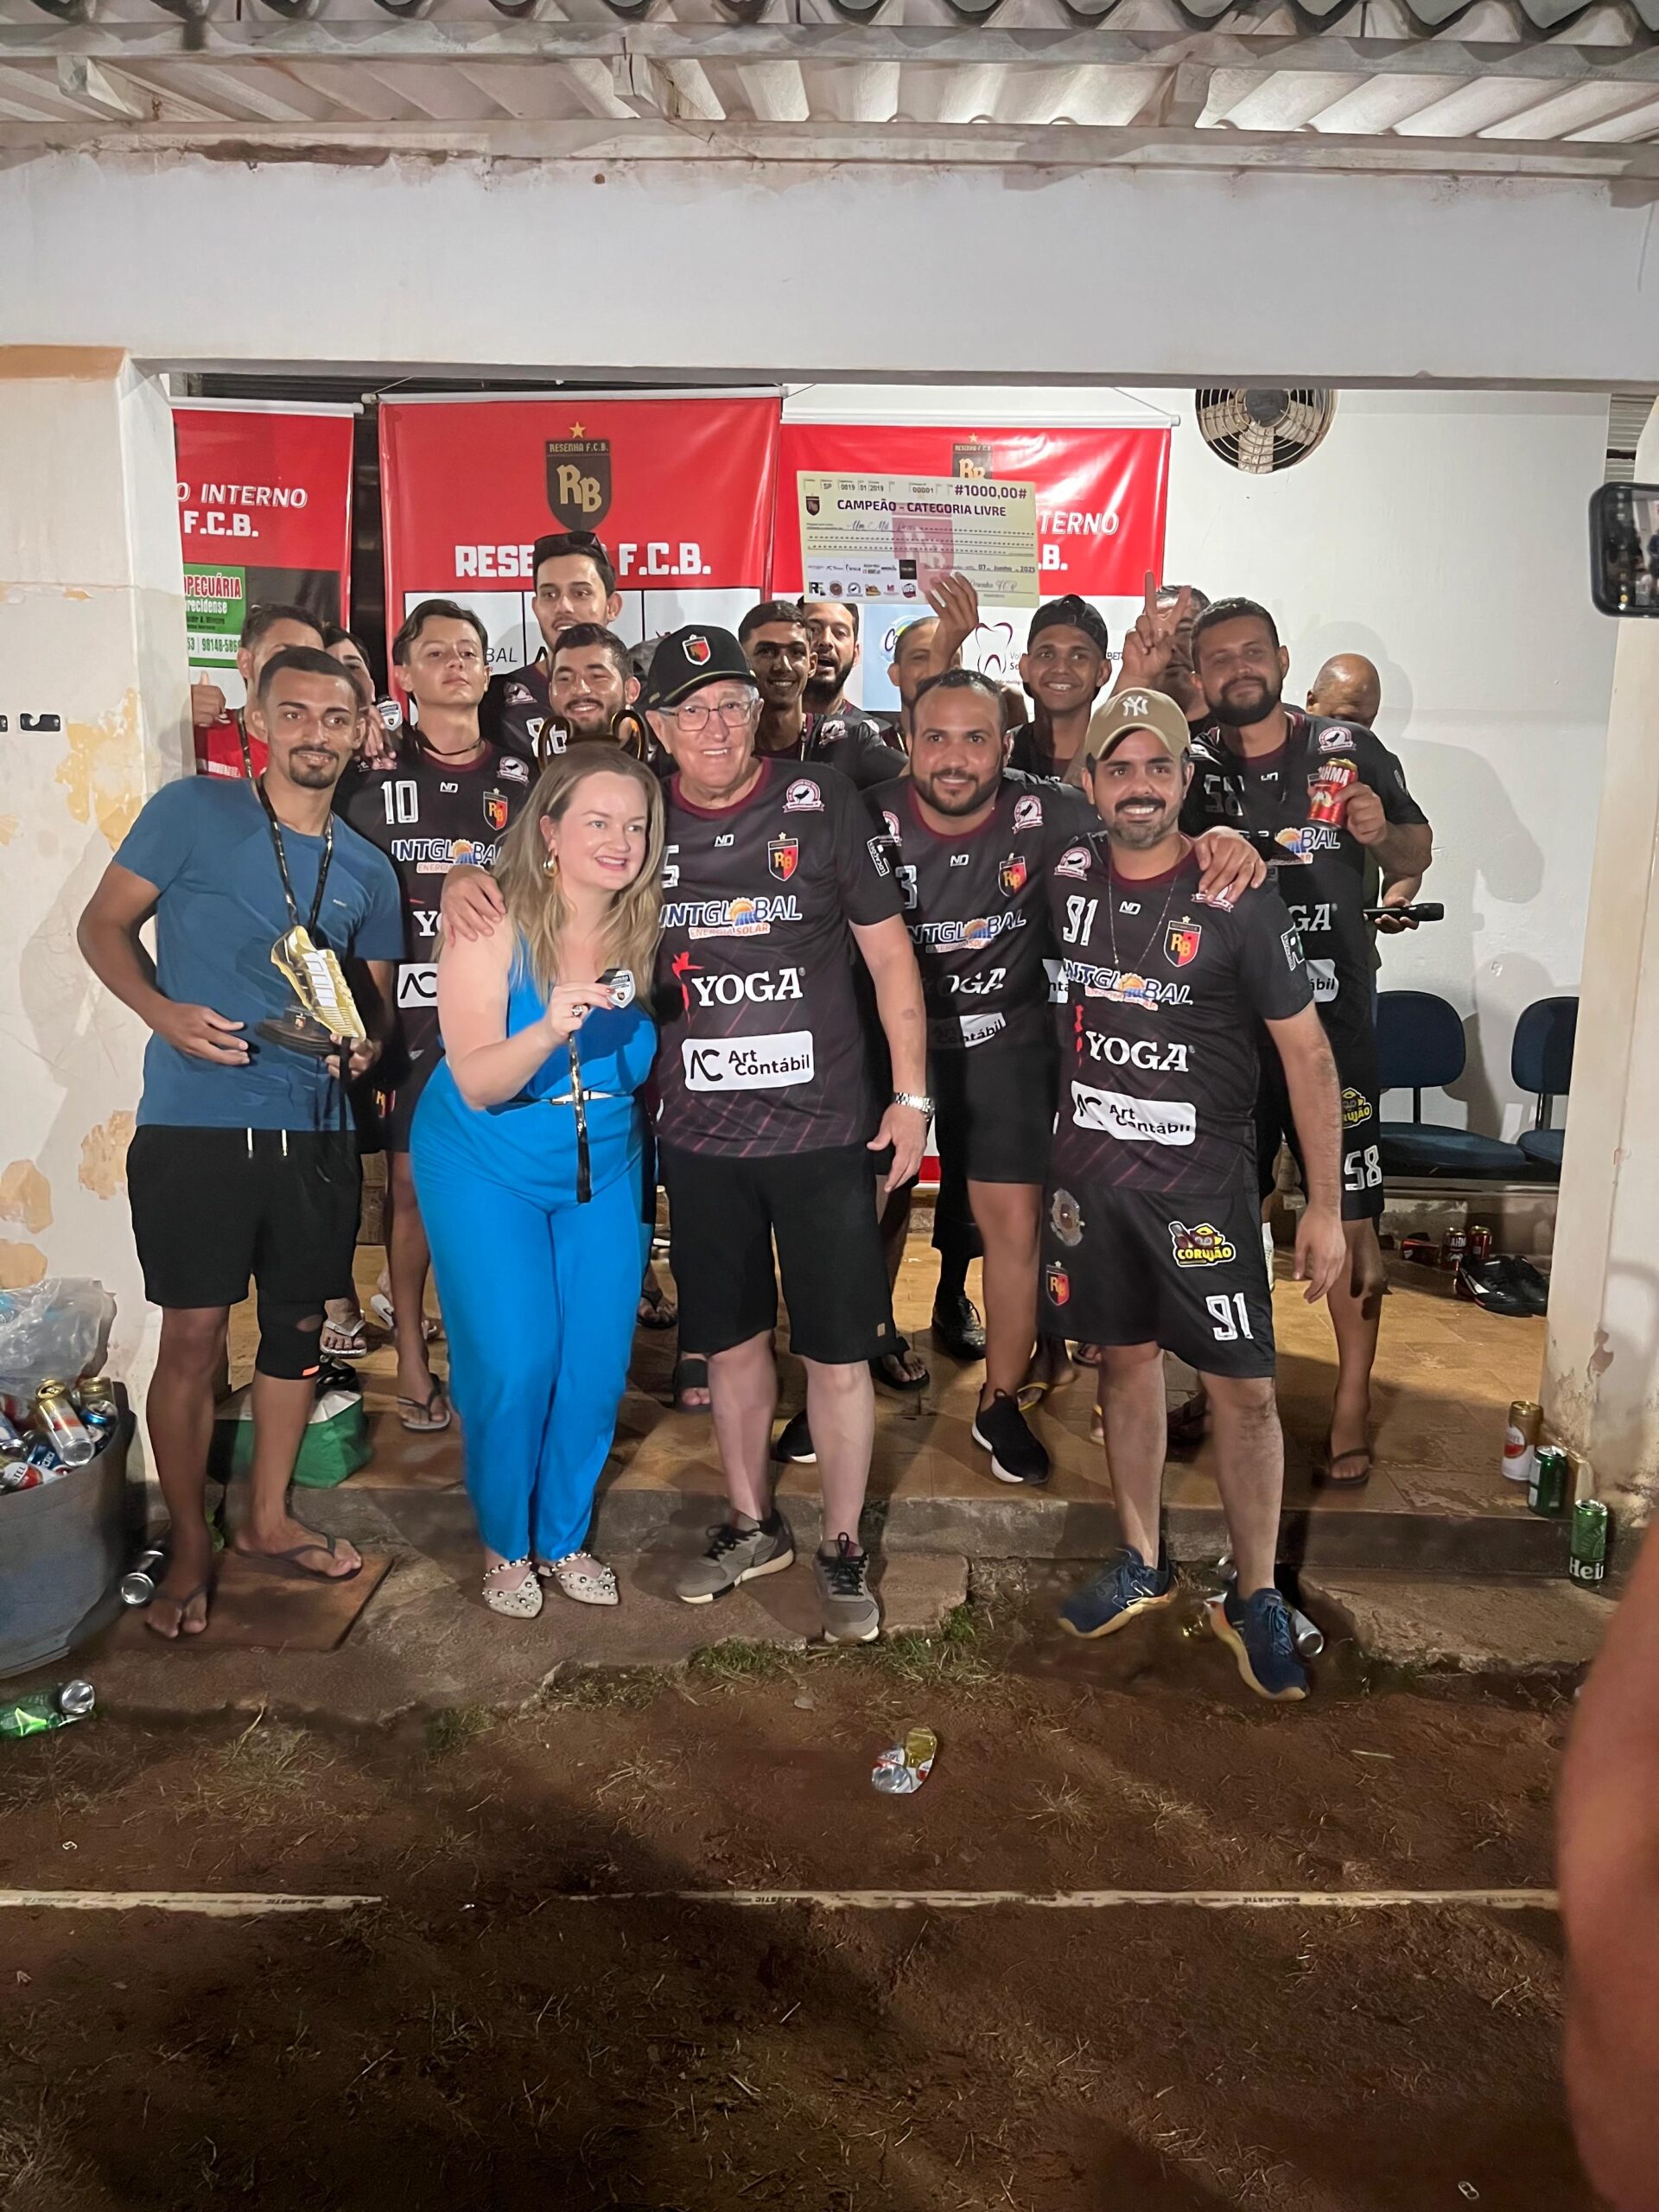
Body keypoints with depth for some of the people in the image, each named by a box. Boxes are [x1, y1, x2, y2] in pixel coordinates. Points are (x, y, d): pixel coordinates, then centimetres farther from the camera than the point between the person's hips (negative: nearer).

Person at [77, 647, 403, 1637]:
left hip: (316, 1135, 5)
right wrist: (163, 1010, -16)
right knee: (194, 1338, -2)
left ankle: (270, 1518, 32)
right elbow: (106, 922, 2)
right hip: (196, 1125, -4)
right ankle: (189, 1544, 18)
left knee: (299, 1328, 13)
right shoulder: (194, 812, -1)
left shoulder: (367, 870, 11)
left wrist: (366, 1043, -5)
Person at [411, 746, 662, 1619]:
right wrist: (554, 1030, -42)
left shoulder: (643, 933, -7)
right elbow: (478, 1084, -27)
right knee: (514, 1366, -6)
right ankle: (505, 1544, 21)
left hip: (605, 1171, 4)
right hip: (488, 1172, -4)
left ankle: (565, 1537, 29)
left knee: (597, 1366, 5)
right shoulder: (494, 926, -20)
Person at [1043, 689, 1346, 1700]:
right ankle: (1143, 1562, 31)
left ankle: (1256, 1598, 18)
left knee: (1246, 1389, 0)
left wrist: (1325, 1207, -10)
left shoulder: (1237, 900, -12)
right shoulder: (1066, 877, -1)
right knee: (1127, 1359, 15)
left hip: (1202, 1179, -3)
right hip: (1091, 1167, 3)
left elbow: (1307, 1053, -9)